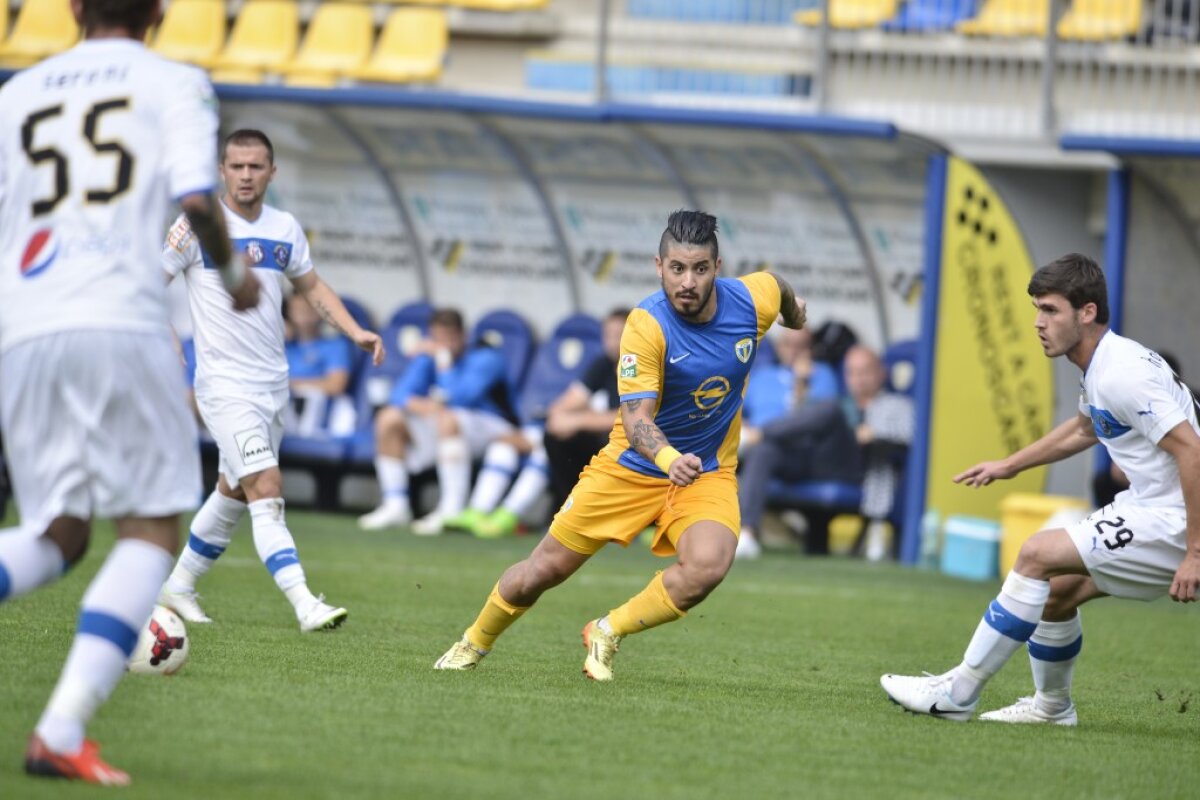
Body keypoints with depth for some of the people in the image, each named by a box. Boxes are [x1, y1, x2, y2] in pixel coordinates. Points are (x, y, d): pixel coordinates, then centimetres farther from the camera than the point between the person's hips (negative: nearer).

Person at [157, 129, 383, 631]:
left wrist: (356, 332, 8)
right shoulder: (199, 225, -9)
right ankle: (305, 606, -26)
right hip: (224, 383, -6)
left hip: (273, 382, 6)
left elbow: (311, 287, 20)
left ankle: (178, 588, 31)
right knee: (266, 489, -17)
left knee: (234, 492, 15)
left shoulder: (285, 229, 7)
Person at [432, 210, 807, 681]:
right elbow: (635, 419, -31)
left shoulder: (755, 300, -15)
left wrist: (793, 310, 35)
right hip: (632, 466, -2)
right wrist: (668, 457, -52)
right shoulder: (647, 325, -26)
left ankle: (606, 634, -4)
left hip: (708, 472, 2)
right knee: (543, 571, 3)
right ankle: (474, 644, 33)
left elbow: (778, 287, 12)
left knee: (707, 566, -28)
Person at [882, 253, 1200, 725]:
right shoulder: (1100, 367, 10)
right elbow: (1085, 429, 33)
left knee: (1039, 555, -14)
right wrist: (1010, 466, 36)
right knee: (1057, 589, 14)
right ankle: (1052, 706, 34)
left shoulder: (1123, 373, -22)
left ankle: (958, 693, -8)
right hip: (1151, 508, 10)